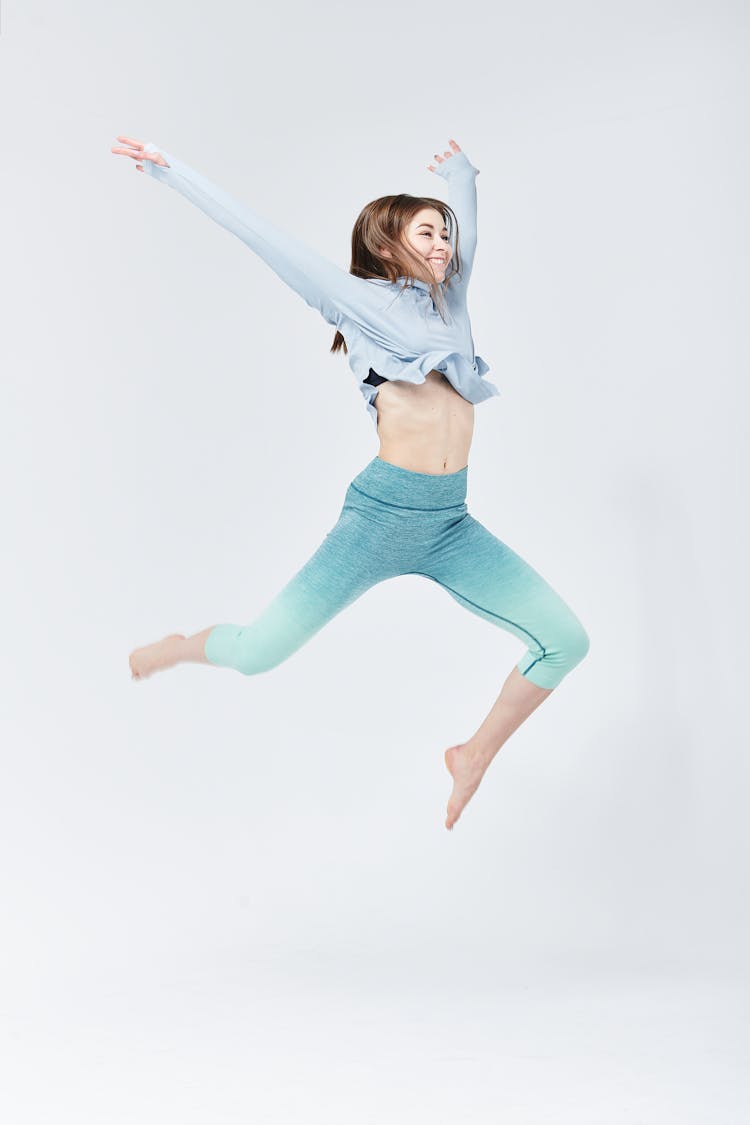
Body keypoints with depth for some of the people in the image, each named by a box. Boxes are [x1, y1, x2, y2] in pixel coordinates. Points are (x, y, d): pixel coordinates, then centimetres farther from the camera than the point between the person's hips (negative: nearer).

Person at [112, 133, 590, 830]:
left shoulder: (450, 300, 18)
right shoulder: (364, 300, 4)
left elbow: (464, 222, 35)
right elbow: (262, 235, 3)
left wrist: (459, 172, 53)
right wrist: (170, 169, 3)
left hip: (451, 527, 6)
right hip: (381, 516, -5)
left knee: (565, 642, -5)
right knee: (259, 651, -8)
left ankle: (475, 757, 17)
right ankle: (178, 648, 28)